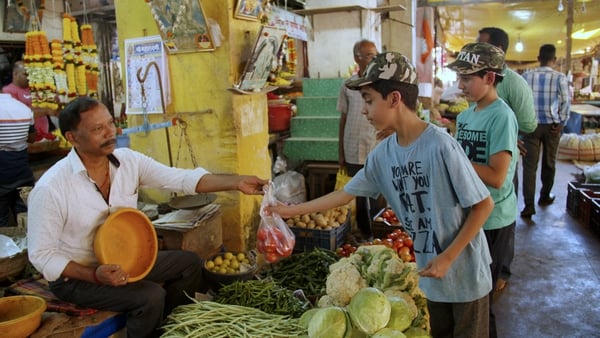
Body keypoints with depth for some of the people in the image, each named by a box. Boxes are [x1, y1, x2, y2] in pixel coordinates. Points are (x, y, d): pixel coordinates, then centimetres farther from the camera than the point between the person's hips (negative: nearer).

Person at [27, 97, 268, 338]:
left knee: (189, 263, 4)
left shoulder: (128, 160, -10)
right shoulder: (50, 188, -24)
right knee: (151, 296, -25)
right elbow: (41, 255, -18)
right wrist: (95, 275, -31)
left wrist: (236, 183, -27)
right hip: (75, 275, -6)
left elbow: (181, 178, -14)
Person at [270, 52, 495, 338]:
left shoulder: (440, 145, -24)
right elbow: (346, 193, 6)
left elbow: (483, 205, -18)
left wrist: (448, 257, -20)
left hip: (464, 272, -6)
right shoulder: (383, 153, -4)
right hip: (432, 272, 6)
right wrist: (291, 210, 8)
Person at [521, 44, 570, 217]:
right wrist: (561, 123, 2)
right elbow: (566, 103, -8)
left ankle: (529, 205, -6)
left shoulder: (527, 76, -5)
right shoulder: (560, 78, -7)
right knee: (549, 163, 18)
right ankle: (545, 196, 35)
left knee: (529, 165, 1)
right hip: (552, 126, 0)